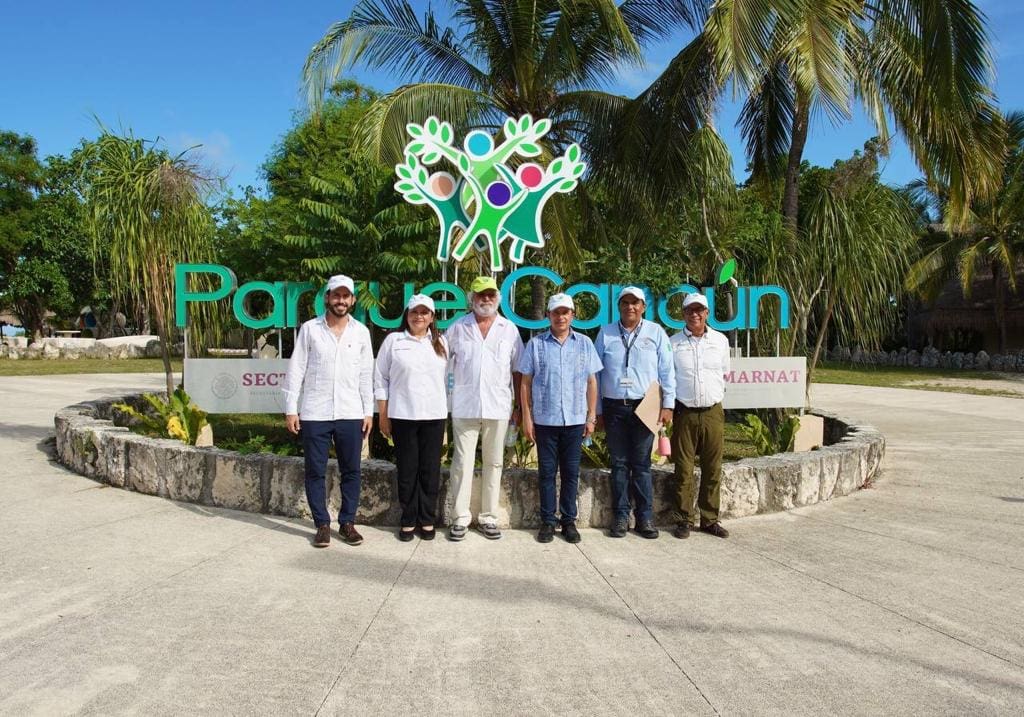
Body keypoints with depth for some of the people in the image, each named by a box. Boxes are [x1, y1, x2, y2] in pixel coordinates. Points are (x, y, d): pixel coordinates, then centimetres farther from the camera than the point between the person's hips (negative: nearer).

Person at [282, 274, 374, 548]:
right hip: (314, 414, -1)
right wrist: (291, 409, -4)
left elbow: (366, 375, 7)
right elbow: (296, 370, 1)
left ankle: (347, 523, 18)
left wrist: (368, 411, 3)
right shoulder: (309, 329, 1)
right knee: (315, 471, 5)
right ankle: (322, 524, 16)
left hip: (351, 414, 1)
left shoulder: (361, 331, 6)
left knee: (351, 471, 6)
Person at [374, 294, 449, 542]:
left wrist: (449, 413, 4)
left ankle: (427, 520, 16)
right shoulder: (393, 340, 3)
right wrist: (383, 416, 0)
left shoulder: (441, 342, 9)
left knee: (430, 469, 5)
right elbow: (381, 380, 3)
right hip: (402, 415, -1)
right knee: (407, 470, 4)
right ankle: (408, 521, 16)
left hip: (434, 415, 2)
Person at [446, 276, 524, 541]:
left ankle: (488, 517, 17)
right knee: (462, 463, 1)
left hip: (498, 407, 1)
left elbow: (517, 370, 7)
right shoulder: (458, 328, 5)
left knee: (493, 463, 8)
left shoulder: (509, 329, 6)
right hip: (465, 406, -1)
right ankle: (461, 517, 10)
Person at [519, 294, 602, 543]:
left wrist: (592, 416, 4)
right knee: (546, 472, 6)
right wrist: (527, 418, -1)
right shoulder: (536, 344, 1)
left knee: (571, 473, 7)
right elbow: (526, 383, 3)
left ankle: (569, 521, 18)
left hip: (575, 420, 1)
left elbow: (592, 382, 8)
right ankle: (548, 521, 16)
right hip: (545, 420, -1)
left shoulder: (585, 344, 6)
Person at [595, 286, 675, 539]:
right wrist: (596, 409, 4)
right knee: (619, 464, 7)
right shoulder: (606, 333, 6)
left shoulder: (656, 333, 4)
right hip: (614, 407, 1)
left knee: (642, 464, 2)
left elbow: (667, 371, 4)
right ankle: (621, 516, 14)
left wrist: (667, 405, -1)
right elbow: (596, 373, 7)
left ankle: (645, 517, 11)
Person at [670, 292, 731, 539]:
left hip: (713, 413, 2)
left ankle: (709, 519, 17)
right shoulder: (673, 343, 1)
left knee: (713, 470, 6)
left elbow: (724, 374, 17)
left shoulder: (720, 340, 7)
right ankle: (684, 519, 11)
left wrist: (716, 396, 13)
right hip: (684, 414, -2)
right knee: (684, 470, 2)